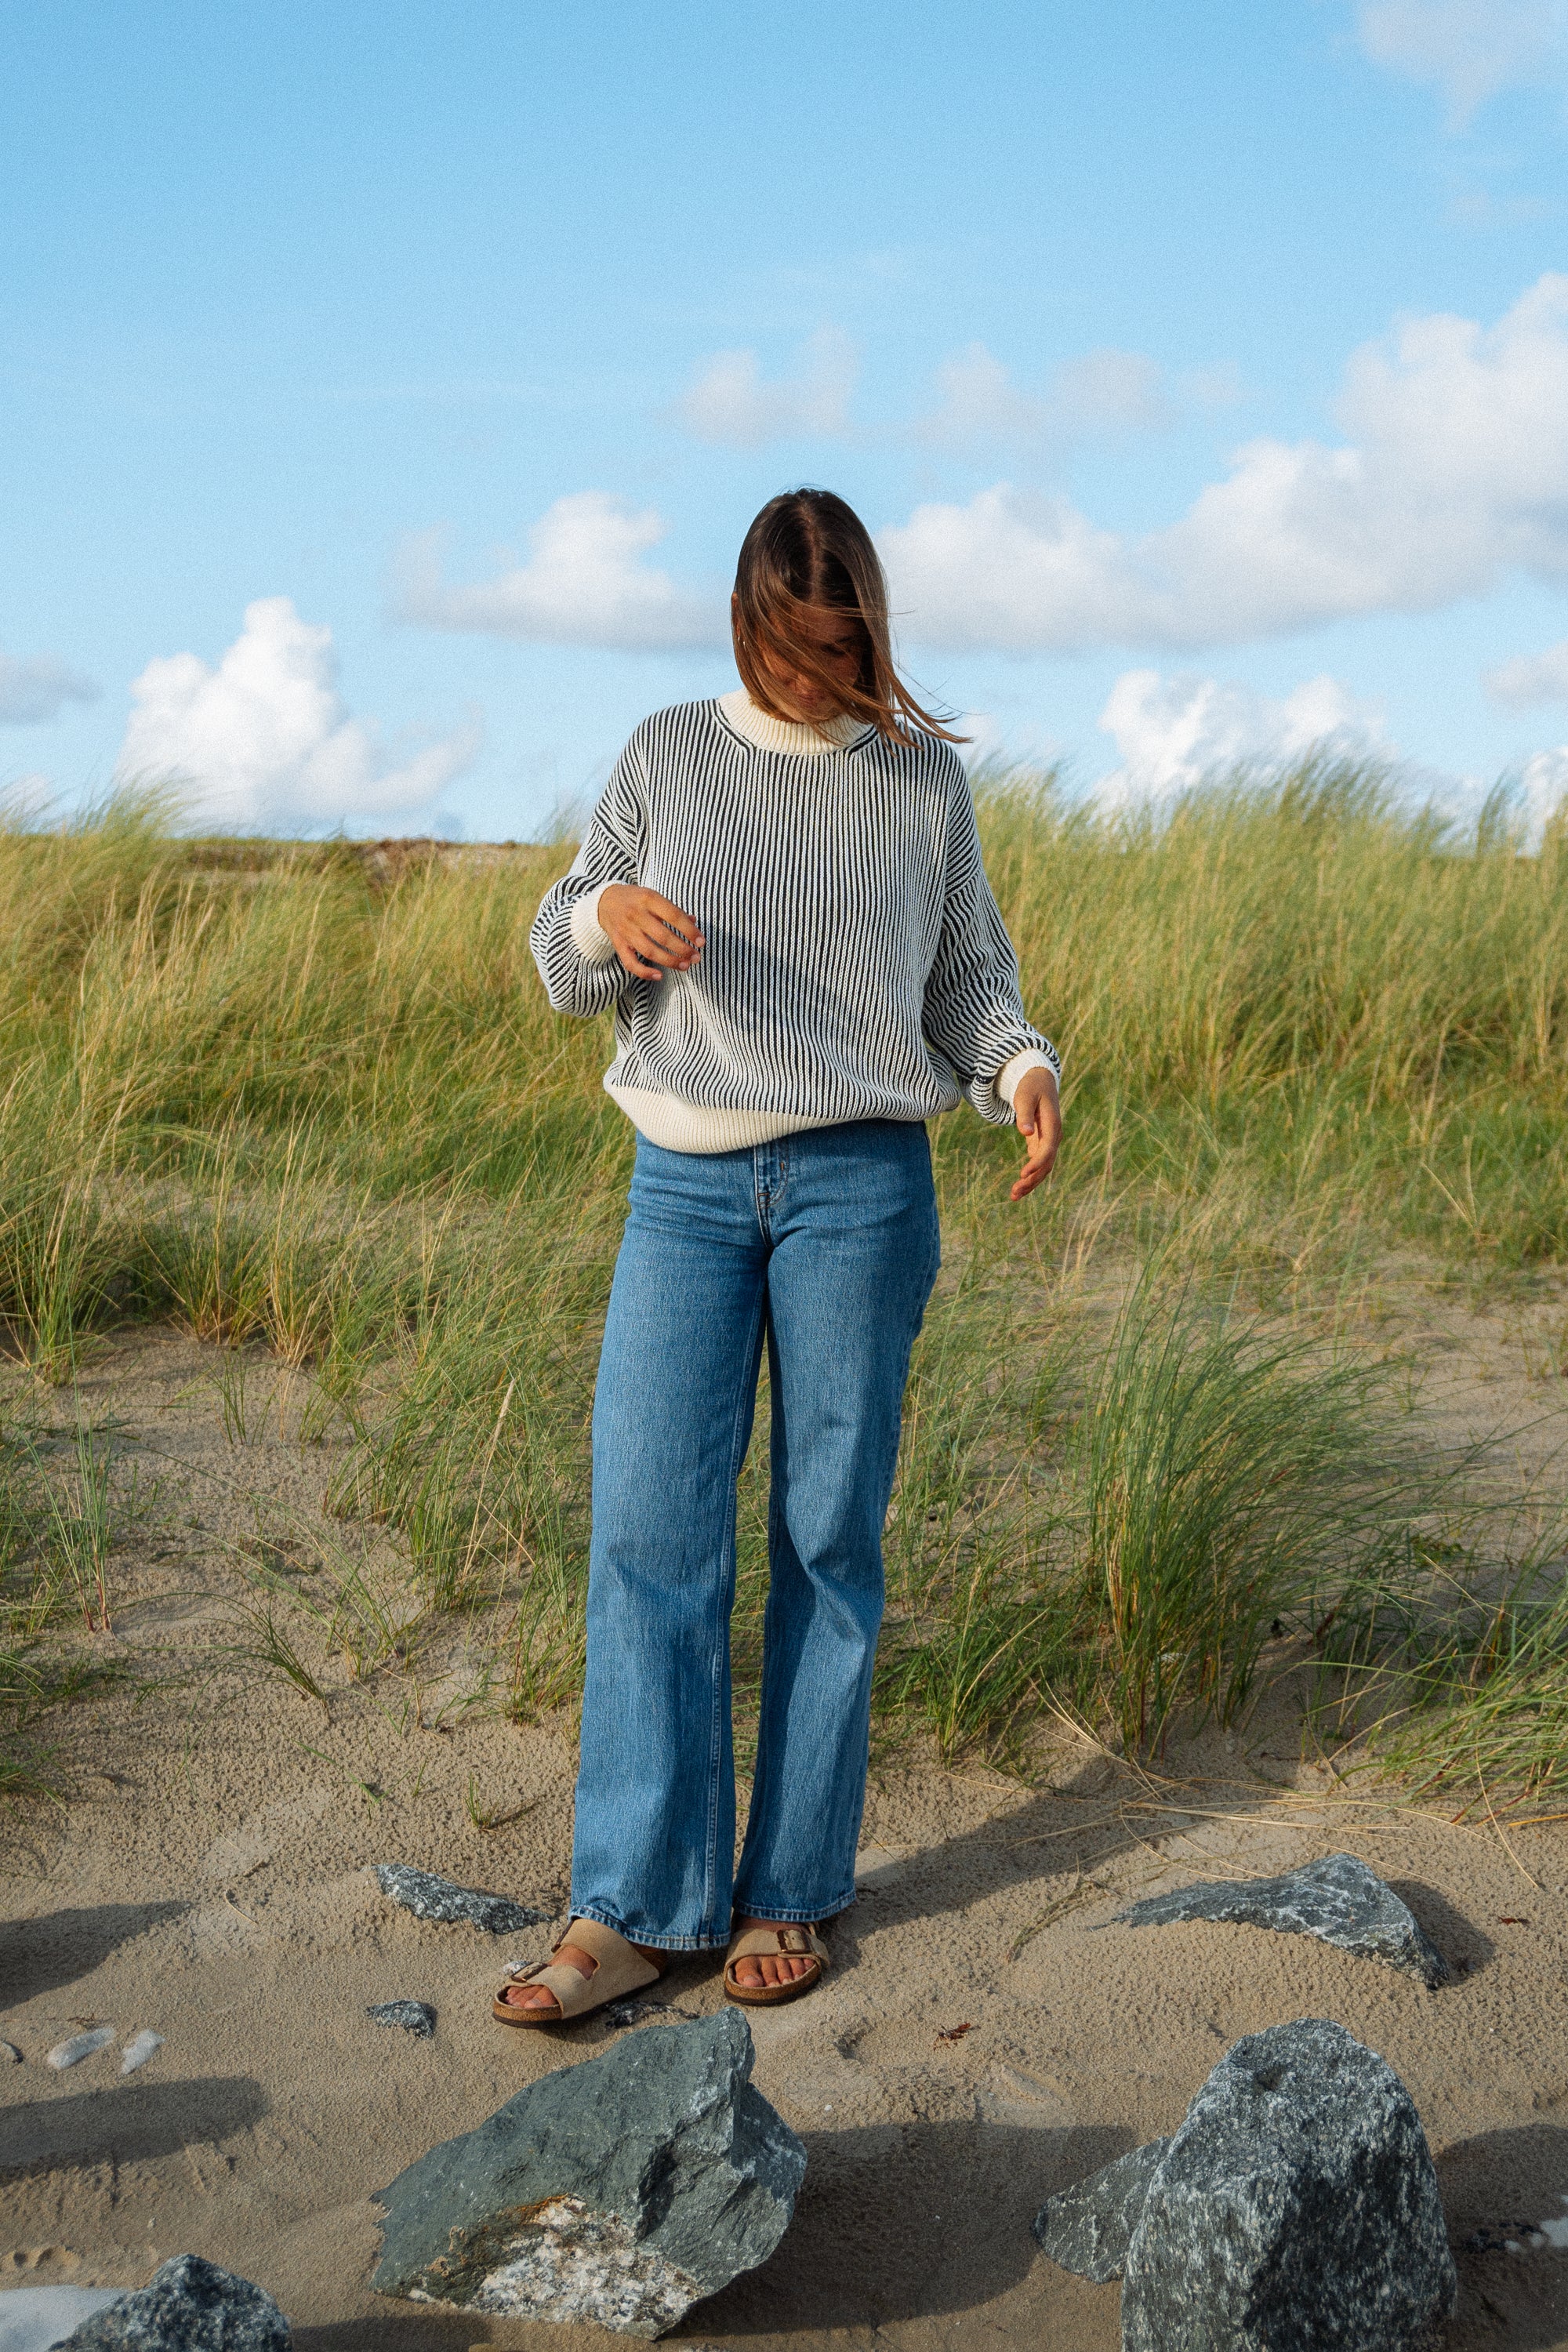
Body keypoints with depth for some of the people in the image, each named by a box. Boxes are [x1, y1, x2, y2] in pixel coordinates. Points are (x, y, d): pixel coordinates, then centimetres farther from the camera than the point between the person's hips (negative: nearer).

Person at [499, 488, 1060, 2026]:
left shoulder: (925, 777, 6)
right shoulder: (667, 757, 7)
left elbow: (967, 977, 11)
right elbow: (564, 965, 9)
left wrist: (1023, 1069, -10)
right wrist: (609, 915, -15)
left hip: (861, 1185, -1)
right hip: (686, 1188, 1)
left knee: (830, 1533, 2)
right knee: (649, 1526, -6)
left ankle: (788, 1893, 14)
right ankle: (632, 1910, 1)